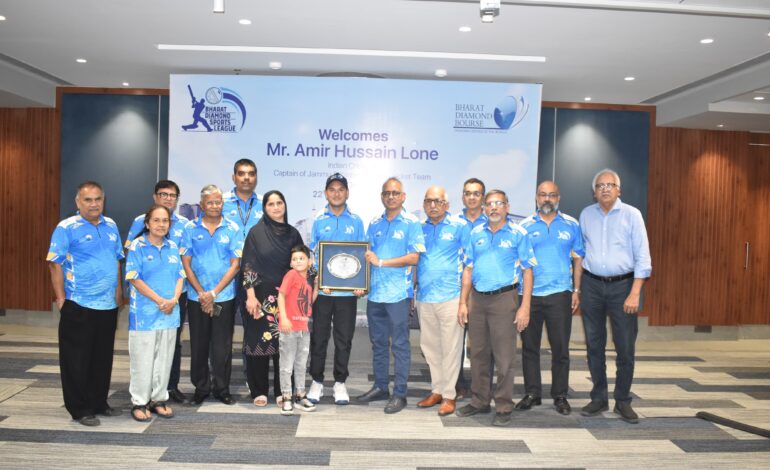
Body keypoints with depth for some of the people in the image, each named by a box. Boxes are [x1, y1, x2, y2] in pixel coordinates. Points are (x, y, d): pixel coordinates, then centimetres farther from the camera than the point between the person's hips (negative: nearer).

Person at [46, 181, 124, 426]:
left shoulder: (111, 226, 10)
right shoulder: (66, 228, -8)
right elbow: (55, 265, -9)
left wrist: (118, 291, 12)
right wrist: (61, 298, -11)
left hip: (108, 305, 6)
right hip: (79, 306, -6)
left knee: (103, 358, 14)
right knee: (77, 359, 3)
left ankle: (99, 403, 27)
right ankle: (80, 409, 15)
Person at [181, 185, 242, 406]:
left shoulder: (232, 229, 1)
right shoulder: (190, 229, 3)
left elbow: (235, 264, -2)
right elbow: (186, 264, 0)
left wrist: (214, 293, -9)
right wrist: (201, 293, -9)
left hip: (224, 297, -1)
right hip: (196, 298, 1)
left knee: (222, 346, 4)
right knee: (199, 345, 8)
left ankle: (221, 388, 17)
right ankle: (201, 387, 22)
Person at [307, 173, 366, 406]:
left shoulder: (356, 222, 5)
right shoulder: (318, 221, 4)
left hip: (348, 290, 0)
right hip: (322, 290, 0)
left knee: (344, 339, 7)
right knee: (319, 338, 7)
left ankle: (340, 383, 21)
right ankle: (317, 381, 21)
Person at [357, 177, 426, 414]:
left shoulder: (411, 223, -3)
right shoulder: (374, 224, 13)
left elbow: (413, 257, -12)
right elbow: (367, 254, 16)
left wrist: (381, 262, -14)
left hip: (398, 294, -5)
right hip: (374, 292, 5)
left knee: (399, 345, 1)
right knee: (378, 343, 14)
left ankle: (399, 394, 9)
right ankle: (380, 387, 27)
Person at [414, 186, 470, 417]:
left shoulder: (460, 226, -3)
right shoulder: (420, 228, 11)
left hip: (450, 296, -5)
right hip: (424, 297, 5)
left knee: (450, 348, 1)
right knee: (429, 346, 13)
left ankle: (449, 395, 12)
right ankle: (437, 390, 27)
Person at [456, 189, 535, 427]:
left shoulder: (518, 234, -2)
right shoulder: (476, 233, 10)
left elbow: (527, 271, -4)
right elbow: (468, 269, 12)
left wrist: (525, 307, -10)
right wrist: (463, 302, 7)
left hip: (504, 299, -4)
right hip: (477, 299, 4)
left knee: (504, 357, -1)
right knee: (478, 354, 12)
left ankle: (504, 407, 12)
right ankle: (480, 401, 26)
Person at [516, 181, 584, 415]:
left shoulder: (571, 225, 6)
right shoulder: (525, 226, 5)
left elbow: (578, 259, 9)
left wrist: (576, 291, 2)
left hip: (560, 294, 0)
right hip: (529, 295, 1)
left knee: (560, 348, 5)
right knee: (529, 346, 7)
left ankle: (560, 396, 18)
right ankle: (532, 393, 19)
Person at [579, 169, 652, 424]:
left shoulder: (631, 215, -3)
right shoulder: (586, 215, 7)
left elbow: (642, 257, -6)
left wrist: (634, 294, -12)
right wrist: (577, 289, 9)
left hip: (623, 285, -3)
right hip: (592, 285, 3)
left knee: (626, 347, 2)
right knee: (594, 345, 8)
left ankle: (623, 401, 17)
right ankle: (599, 398, 21)